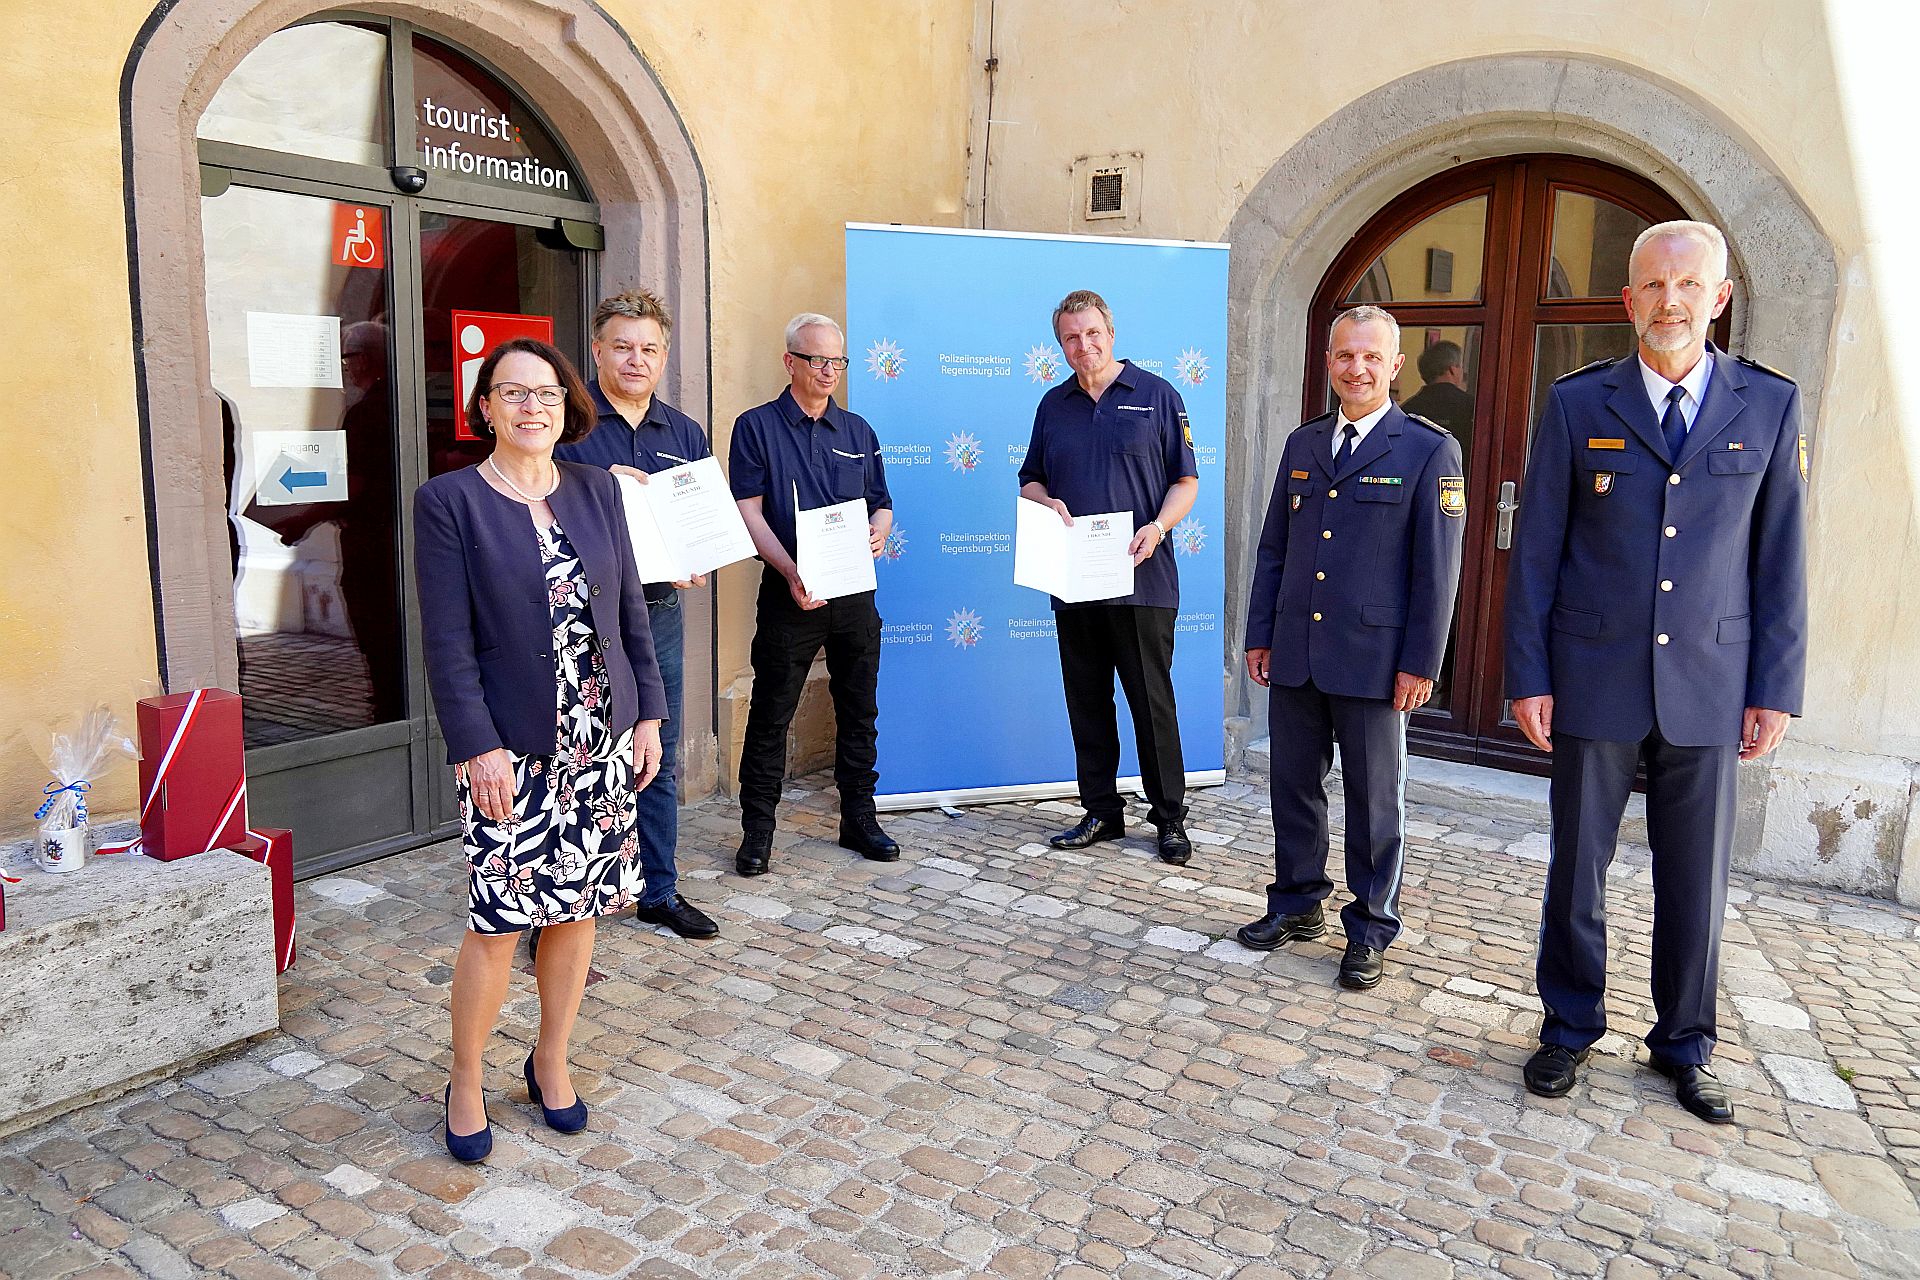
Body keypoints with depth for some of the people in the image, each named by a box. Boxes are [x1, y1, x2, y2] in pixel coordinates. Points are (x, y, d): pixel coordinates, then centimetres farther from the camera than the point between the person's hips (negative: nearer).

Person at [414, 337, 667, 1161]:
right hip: (511, 748, -4)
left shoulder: (597, 492, 7)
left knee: (577, 909, 11)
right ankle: (466, 1084, 23)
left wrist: (648, 715, 6)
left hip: (601, 739, 4)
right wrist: (477, 747, -14)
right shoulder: (448, 502, -5)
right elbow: (447, 642, -9)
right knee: (498, 923, -1)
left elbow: (631, 611, 10)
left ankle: (551, 1062, 32)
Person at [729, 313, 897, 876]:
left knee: (858, 711, 11)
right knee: (771, 714, 1)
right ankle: (757, 829, 11)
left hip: (855, 591, 4)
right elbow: (749, 511, -8)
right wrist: (791, 571, -22)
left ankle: (859, 819, 23)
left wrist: (878, 529, -10)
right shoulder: (756, 427, 0)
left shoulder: (857, 431, 13)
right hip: (789, 591, -4)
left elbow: (881, 504, 15)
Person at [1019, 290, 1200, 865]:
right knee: (1087, 704, 10)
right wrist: (1045, 503, -4)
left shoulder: (1156, 395, 2)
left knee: (1153, 703, 1)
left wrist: (1157, 527, -17)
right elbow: (1030, 480, 19)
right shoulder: (1053, 404, 13)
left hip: (1142, 579, -4)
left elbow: (1186, 481, 1)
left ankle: (1170, 819, 12)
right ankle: (1101, 812, 22)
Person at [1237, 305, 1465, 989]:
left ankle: (1371, 930, 22)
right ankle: (1297, 902, 31)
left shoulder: (1429, 450, -4)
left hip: (1373, 657, -4)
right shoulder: (1302, 443, 11)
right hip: (1294, 655, 5)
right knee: (1293, 784, 14)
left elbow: (1437, 568, -7)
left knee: (1375, 798, 7)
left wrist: (1420, 663, -10)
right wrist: (1259, 634, 9)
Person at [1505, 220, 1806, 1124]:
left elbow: (1780, 557, 5)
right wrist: (1527, 675, -5)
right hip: (1594, 678, -1)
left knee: (1696, 878, 10)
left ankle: (1685, 1044, 29)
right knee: (1578, 864, 9)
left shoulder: (1769, 405, 4)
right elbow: (1535, 551, 0)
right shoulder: (1578, 404, 0)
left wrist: (1777, 689, 1)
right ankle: (1570, 1029, 27)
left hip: (1708, 685, 1)